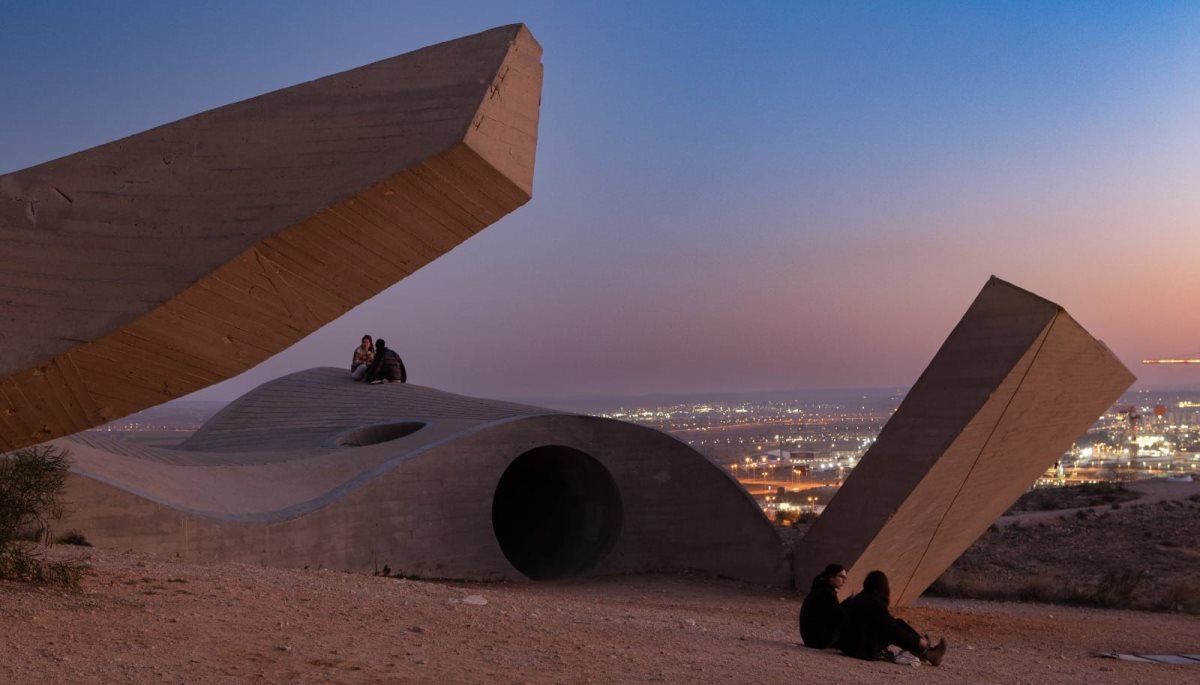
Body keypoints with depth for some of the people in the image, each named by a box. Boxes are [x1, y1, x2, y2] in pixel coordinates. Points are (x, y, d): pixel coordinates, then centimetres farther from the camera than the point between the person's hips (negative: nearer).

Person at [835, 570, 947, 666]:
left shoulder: (860, 598, 11)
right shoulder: (874, 603, -17)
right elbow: (893, 628, -12)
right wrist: (918, 641, -3)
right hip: (865, 649, -9)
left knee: (898, 625, 11)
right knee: (898, 627, -3)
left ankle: (924, 652, 17)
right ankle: (927, 653, 8)